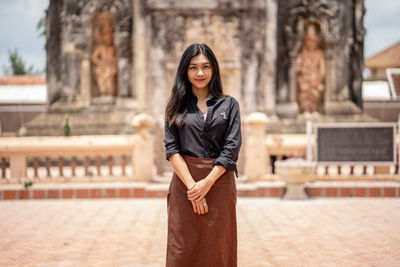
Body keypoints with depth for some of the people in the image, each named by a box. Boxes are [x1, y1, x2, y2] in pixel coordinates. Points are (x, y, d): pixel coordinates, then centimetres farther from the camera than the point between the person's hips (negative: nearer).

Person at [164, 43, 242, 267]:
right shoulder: (177, 106, 8)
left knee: (218, 247, 2)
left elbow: (232, 149, -2)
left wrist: (206, 183, -12)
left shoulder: (229, 104, 7)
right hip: (185, 180, 0)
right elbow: (172, 149, -1)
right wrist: (192, 186, -13)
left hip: (219, 181, 0)